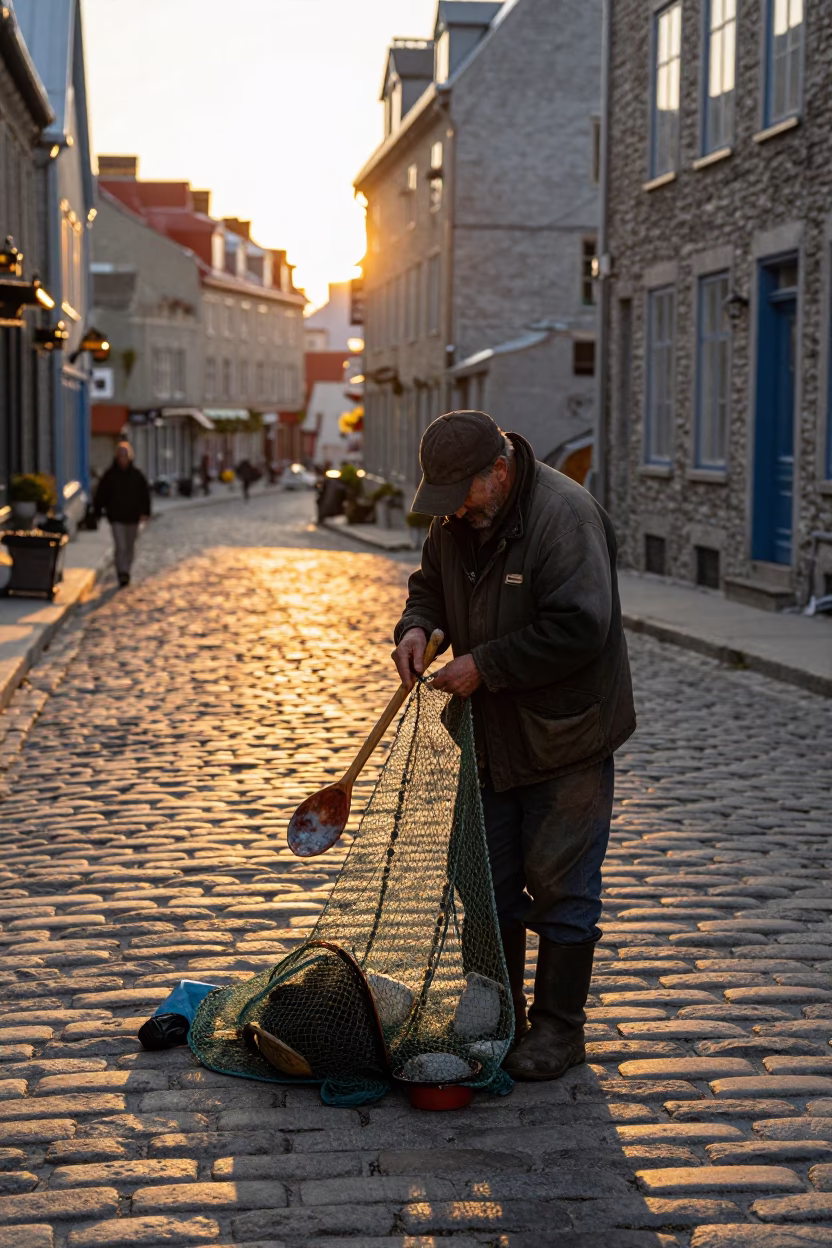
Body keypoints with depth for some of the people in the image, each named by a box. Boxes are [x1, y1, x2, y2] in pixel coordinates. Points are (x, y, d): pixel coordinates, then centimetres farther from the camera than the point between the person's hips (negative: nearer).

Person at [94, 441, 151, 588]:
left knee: (130, 547, 14)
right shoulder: (110, 475, -2)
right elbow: (101, 494, 3)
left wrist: (145, 512, -3)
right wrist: (97, 513, 1)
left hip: (132, 516, 3)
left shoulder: (137, 475, 2)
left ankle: (126, 571, 30)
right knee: (120, 547, -12)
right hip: (116, 517, -3)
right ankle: (122, 575, -17)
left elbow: (145, 494, 6)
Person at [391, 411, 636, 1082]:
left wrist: (484, 666, -23)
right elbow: (431, 584, 19)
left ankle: (559, 1027, 13)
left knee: (560, 884, 0)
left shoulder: (565, 515, -22)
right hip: (492, 735, 8)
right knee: (491, 881, 14)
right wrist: (418, 625, -4)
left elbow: (578, 629, -28)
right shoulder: (457, 519, 3)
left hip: (566, 737, -8)